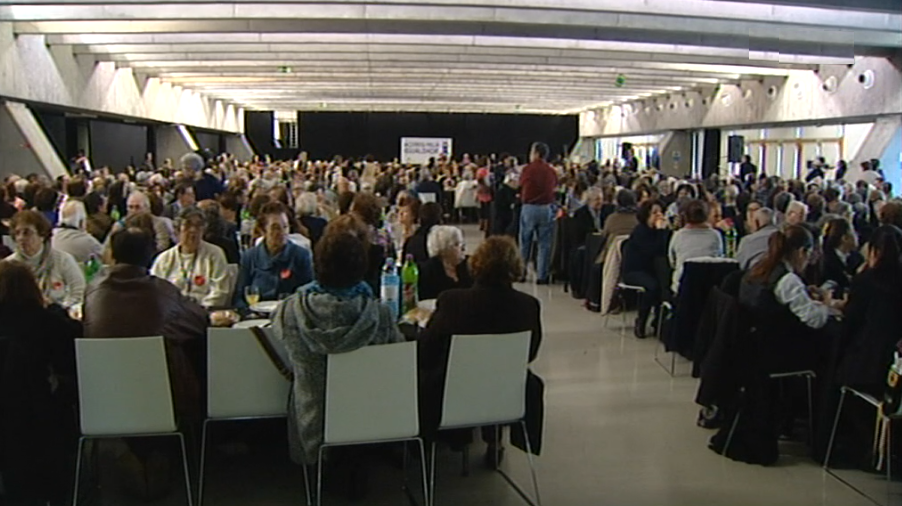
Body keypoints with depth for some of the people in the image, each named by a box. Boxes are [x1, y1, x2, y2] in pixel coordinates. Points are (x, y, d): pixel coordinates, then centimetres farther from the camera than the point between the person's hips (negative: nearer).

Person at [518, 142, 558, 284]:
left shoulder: (528, 169, -6)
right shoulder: (551, 171, 2)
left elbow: (521, 186, 2)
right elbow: (554, 188, 6)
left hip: (529, 208, -2)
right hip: (547, 208, 2)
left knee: (525, 242, 10)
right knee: (544, 244, 6)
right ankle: (542, 276, 5)